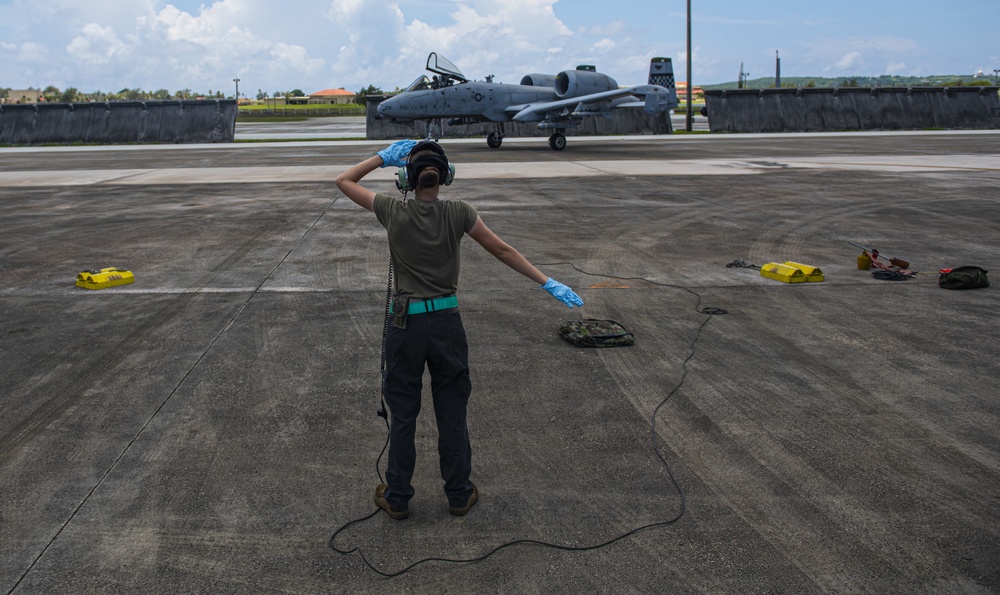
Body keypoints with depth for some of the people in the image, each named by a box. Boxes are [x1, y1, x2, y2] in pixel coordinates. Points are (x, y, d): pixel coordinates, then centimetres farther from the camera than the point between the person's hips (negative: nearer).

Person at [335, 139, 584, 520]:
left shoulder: (393, 212, -8)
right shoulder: (459, 214, -6)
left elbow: (344, 181, 4)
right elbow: (503, 251, -2)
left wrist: (383, 157, 5)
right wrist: (548, 283, 4)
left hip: (406, 323, -1)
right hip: (446, 322, 1)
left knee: (402, 414, 11)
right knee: (452, 413, 13)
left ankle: (397, 499, 23)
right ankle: (459, 495, 25)